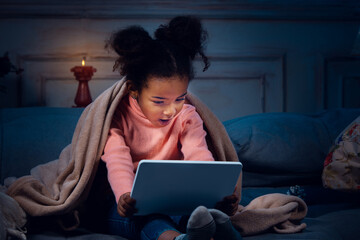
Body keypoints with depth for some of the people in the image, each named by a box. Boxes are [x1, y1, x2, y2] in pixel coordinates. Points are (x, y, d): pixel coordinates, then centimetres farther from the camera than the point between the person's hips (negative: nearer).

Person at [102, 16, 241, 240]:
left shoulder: (187, 117, 5)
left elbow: (199, 156, -11)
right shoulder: (118, 117, -3)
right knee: (145, 214, -39)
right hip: (133, 205, -3)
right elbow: (117, 160, -19)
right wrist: (125, 195, -43)